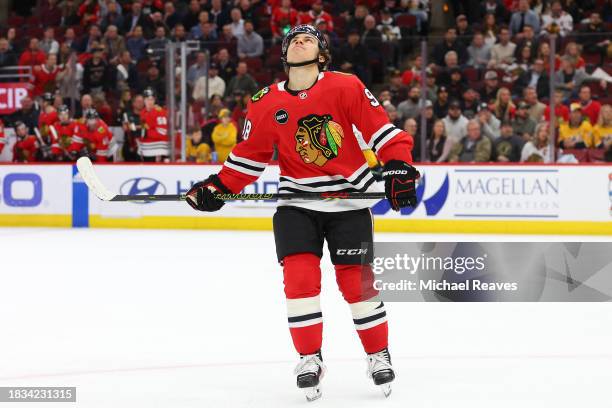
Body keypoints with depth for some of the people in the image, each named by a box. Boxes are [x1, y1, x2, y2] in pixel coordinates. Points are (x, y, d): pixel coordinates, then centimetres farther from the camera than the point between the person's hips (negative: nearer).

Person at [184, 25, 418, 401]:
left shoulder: (346, 87, -9)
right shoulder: (266, 104, 1)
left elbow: (380, 129, -10)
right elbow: (250, 155, 9)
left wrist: (399, 166, -21)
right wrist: (218, 186, 0)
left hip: (349, 200, -2)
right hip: (297, 202, 2)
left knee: (357, 281, -2)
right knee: (299, 275, -11)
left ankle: (379, 354, 17)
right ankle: (310, 358, 3)